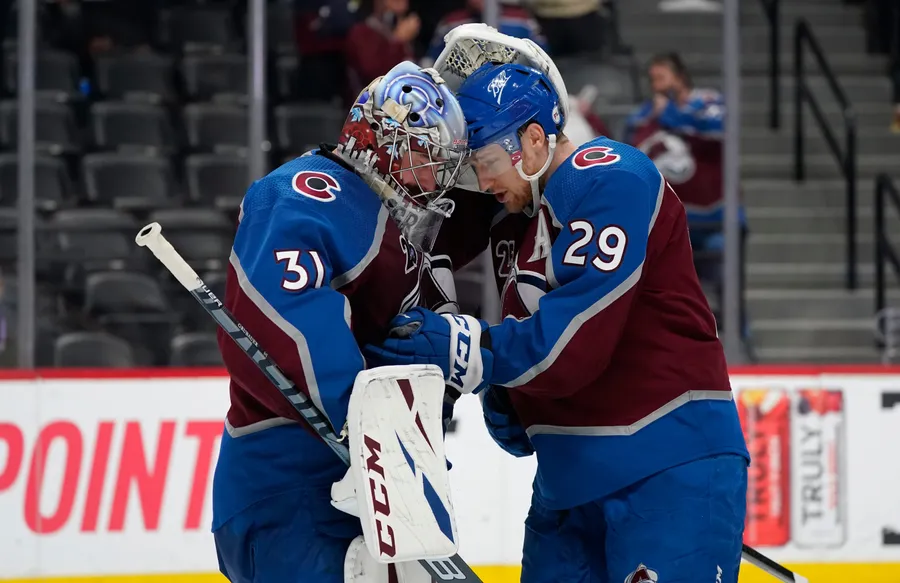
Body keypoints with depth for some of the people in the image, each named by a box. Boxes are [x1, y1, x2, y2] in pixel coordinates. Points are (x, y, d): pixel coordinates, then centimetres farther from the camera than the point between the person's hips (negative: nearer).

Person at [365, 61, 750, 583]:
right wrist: (506, 403, 4)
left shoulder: (609, 181, -13)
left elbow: (579, 337, -21)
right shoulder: (513, 219, 17)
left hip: (672, 466, -9)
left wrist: (463, 349, -19)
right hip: (569, 476, 10)